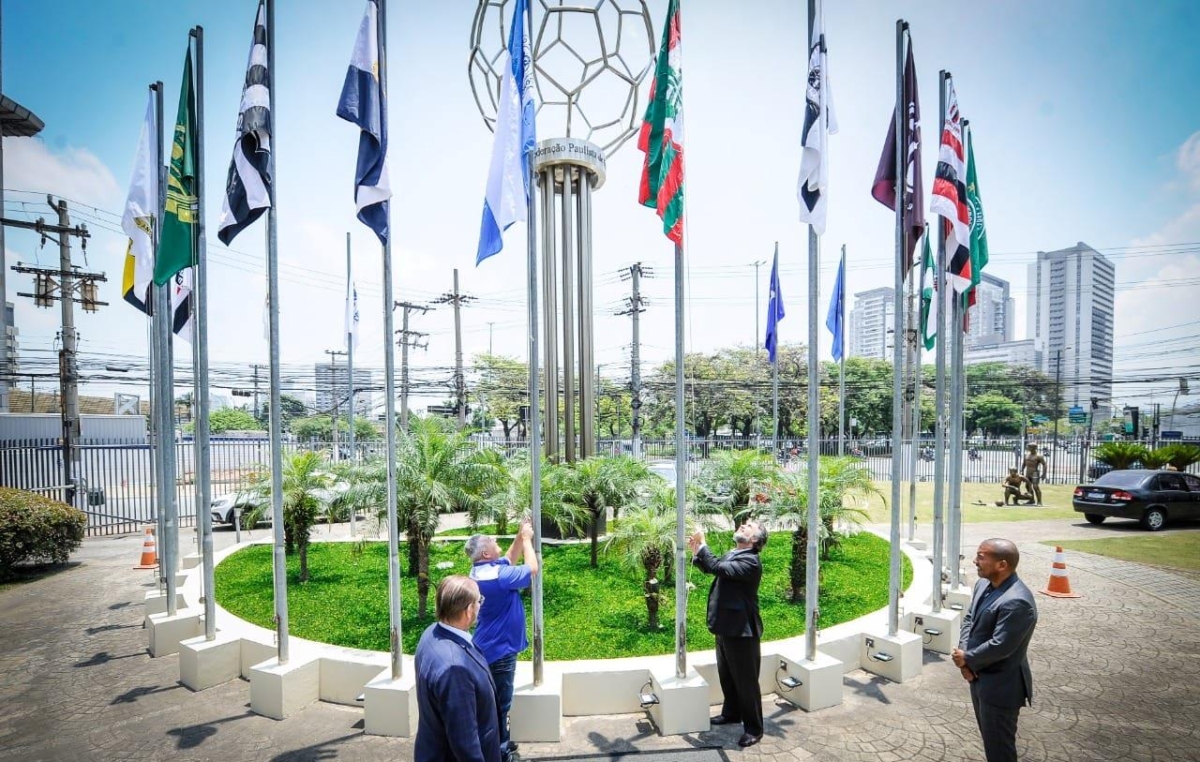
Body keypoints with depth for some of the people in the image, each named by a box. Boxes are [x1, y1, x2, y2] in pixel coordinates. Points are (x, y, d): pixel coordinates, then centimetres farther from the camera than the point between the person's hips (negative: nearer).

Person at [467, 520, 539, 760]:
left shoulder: (481, 571, 2)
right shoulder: (498, 576, -28)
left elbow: (510, 559, 13)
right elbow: (532, 568, -19)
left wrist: (520, 536, 2)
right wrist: (527, 538, -11)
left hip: (487, 647, 10)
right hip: (500, 649, -10)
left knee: (491, 701, 23)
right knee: (500, 704, 6)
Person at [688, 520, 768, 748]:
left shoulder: (751, 561, -22)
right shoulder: (732, 554, 7)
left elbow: (719, 568, -33)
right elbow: (710, 568, 21)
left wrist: (702, 546, -22)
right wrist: (696, 553, 3)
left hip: (741, 629, -9)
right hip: (726, 626, 9)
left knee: (746, 681, 5)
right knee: (726, 676, 23)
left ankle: (754, 728, 20)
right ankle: (731, 712, 42)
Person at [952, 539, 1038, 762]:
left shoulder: (1017, 602, -29)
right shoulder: (984, 584, -1)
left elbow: (1000, 646, -27)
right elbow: (969, 619, 6)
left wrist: (967, 659, -13)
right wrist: (965, 656, -7)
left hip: (1001, 685, -8)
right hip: (979, 676, 8)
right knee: (989, 737, 25)